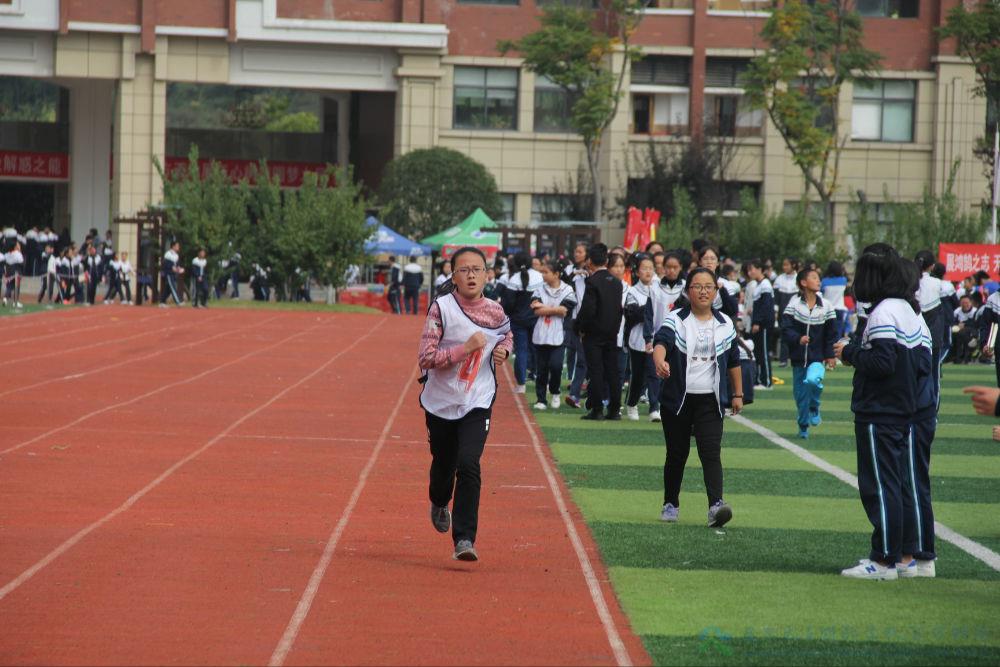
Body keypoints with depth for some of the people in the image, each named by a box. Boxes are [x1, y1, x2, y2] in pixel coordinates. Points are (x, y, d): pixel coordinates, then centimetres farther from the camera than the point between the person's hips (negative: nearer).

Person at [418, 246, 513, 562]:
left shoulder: (495, 311, -1)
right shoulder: (441, 307, -12)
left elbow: (507, 335, 23)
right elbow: (426, 358, -18)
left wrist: (504, 349, 1)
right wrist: (466, 348, -25)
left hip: (477, 403, 1)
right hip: (440, 402, -1)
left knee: (469, 466, -17)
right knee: (443, 463, 15)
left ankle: (464, 539, -16)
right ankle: (439, 504, 51)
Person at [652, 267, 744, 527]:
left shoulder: (725, 325, 7)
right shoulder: (676, 320, -4)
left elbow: (733, 361, 18)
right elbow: (661, 341, -25)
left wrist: (737, 394, 19)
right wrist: (660, 361, -47)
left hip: (710, 400, 1)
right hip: (677, 399, -1)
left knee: (711, 452, -13)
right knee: (677, 453, 9)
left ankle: (716, 505, -25)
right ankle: (670, 504, 26)